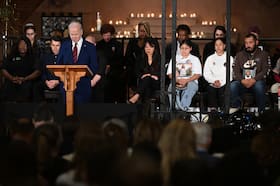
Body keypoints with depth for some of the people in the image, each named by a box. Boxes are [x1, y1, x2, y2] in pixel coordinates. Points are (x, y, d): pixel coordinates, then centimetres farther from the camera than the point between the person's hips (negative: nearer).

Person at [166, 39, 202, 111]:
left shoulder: (195, 59, 17)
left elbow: (197, 74, 3)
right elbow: (170, 74, 13)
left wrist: (186, 80, -14)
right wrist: (177, 80, -10)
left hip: (191, 82, -1)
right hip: (177, 82, 1)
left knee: (190, 86, -38)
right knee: (172, 87, -35)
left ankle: (183, 107, -52)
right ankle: (175, 108, -49)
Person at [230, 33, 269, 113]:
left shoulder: (263, 54, 8)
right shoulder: (239, 55, 16)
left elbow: (265, 71, -3)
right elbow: (236, 71, 6)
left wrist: (253, 80, -20)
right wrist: (242, 80, -15)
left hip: (256, 81, -2)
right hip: (242, 82, 2)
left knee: (259, 85, -38)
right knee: (232, 85, -30)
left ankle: (261, 111, -21)